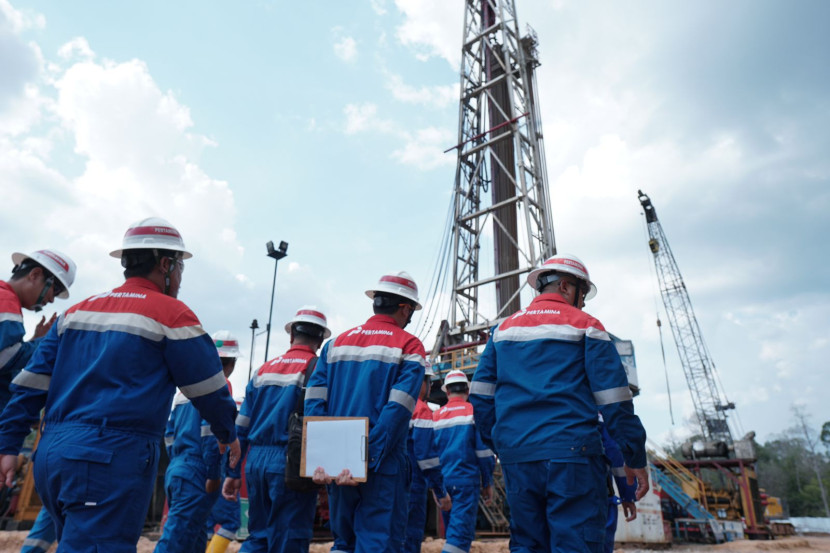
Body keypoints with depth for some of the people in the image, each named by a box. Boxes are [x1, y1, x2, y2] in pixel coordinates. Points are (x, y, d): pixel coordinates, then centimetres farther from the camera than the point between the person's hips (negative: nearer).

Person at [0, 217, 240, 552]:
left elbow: (31, 382, 11)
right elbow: (208, 386, -3)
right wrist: (228, 434, 12)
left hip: (51, 455, 8)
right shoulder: (170, 313, -7)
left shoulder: (78, 310, 13)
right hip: (112, 460, -7)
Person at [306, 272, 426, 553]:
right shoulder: (408, 346, -4)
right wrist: (368, 459, -15)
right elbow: (397, 411, -15)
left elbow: (314, 402, 1)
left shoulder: (337, 343, 10)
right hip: (383, 466, -5)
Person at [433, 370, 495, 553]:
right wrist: (487, 483, 3)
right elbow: (483, 449, -6)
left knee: (452, 531, 17)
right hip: (466, 479, -4)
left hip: (442, 481, 5)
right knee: (460, 532, -7)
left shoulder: (436, 416, 7)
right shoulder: (474, 411, -3)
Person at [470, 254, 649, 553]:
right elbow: (614, 400, -2)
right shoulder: (585, 326, 2)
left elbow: (480, 398, 11)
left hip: (516, 458, 5)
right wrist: (636, 458, 5)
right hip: (570, 452, -4)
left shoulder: (504, 328, 14)